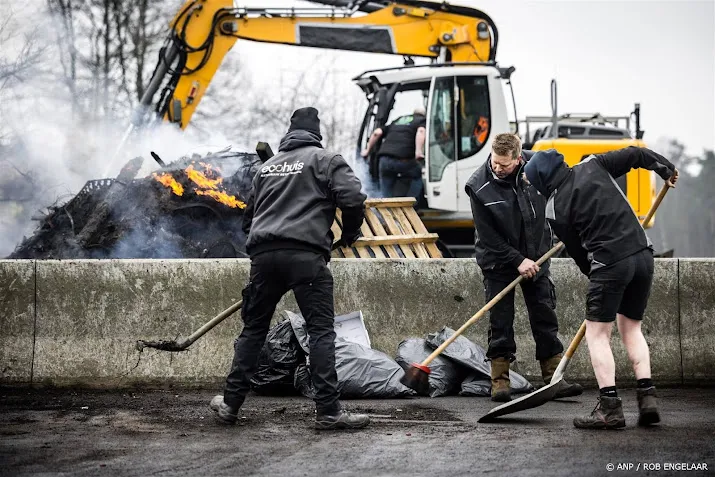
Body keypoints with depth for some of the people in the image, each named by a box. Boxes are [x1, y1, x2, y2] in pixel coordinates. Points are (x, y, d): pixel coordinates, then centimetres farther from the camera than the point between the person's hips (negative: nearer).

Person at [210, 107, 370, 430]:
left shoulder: (267, 166, 26)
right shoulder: (325, 160, 8)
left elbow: (249, 216, 30)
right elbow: (353, 198, -5)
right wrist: (349, 235, 12)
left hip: (263, 255, 5)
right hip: (306, 255, -5)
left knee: (253, 329, 14)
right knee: (321, 331, -4)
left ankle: (231, 404, 18)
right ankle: (328, 410, -9)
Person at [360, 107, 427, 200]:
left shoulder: (396, 122, 33)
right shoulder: (423, 121, 17)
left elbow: (377, 132, 22)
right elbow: (421, 131, -7)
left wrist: (368, 150, 30)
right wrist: (419, 151, -18)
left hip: (384, 159, 4)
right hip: (403, 159, -4)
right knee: (418, 175, 23)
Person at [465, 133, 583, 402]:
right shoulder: (479, 187, -22)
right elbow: (488, 237, -17)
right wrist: (517, 261, -19)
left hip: (535, 256, 3)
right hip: (498, 260, -3)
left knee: (545, 317, 4)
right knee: (500, 321, -3)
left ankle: (554, 378, 9)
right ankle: (500, 382, 4)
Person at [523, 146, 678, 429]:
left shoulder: (555, 208, -1)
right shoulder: (593, 166, 8)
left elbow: (577, 251, 6)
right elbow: (637, 155, 11)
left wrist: (594, 274, 21)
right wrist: (666, 170, 27)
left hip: (609, 264, -6)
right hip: (643, 255, 6)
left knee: (597, 333, 4)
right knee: (631, 328, 17)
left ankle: (610, 407, -4)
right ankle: (647, 395, 6)